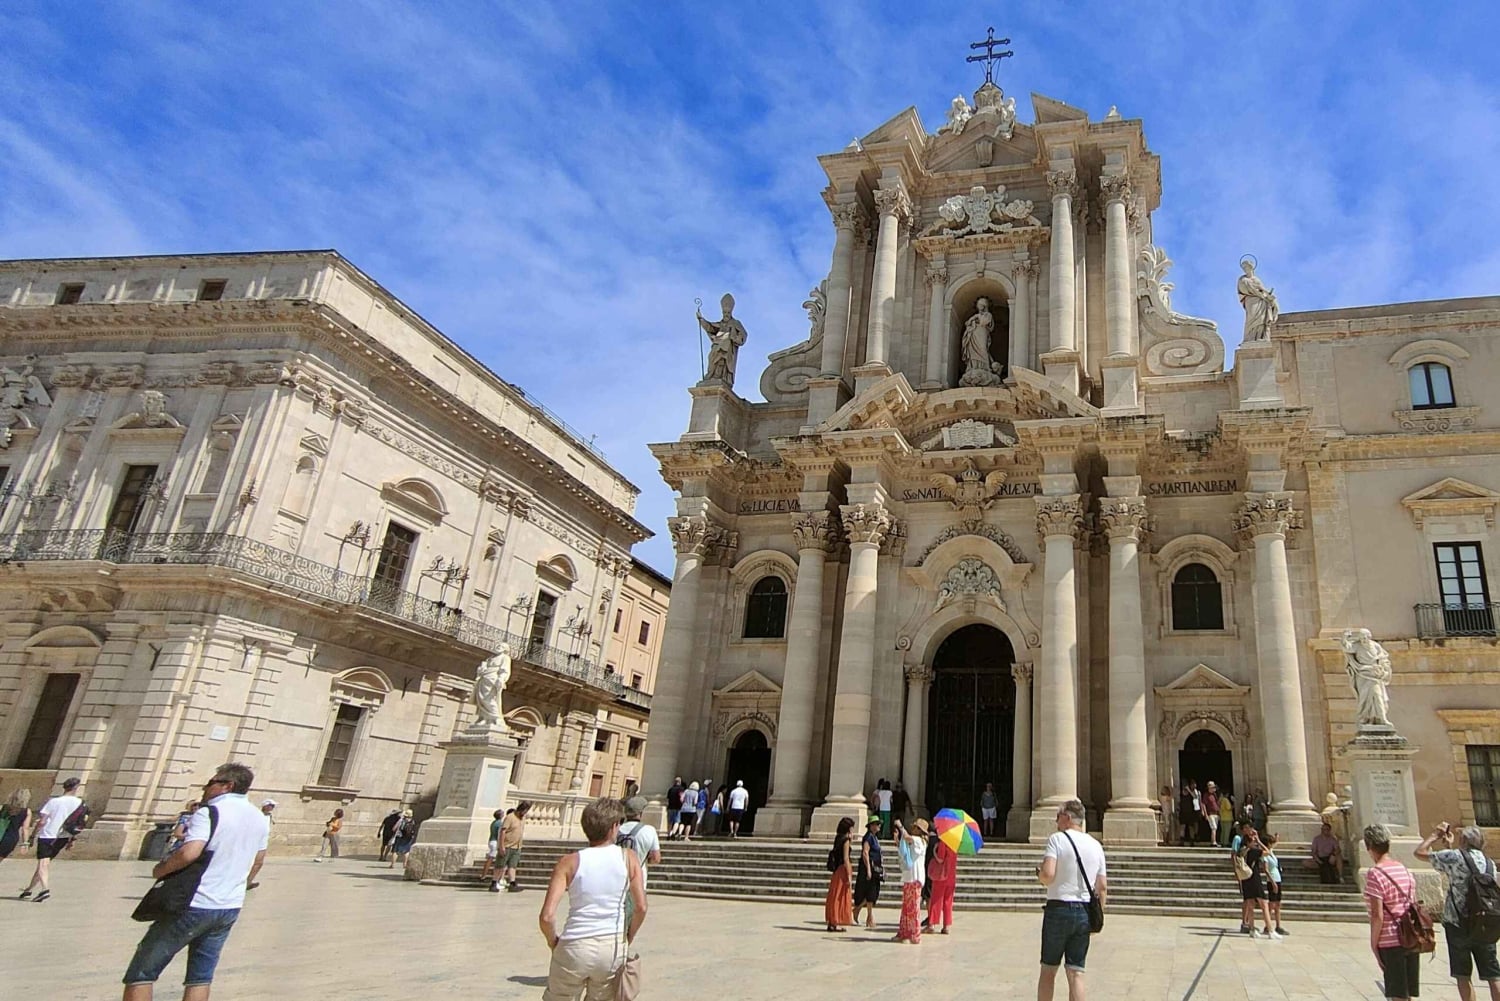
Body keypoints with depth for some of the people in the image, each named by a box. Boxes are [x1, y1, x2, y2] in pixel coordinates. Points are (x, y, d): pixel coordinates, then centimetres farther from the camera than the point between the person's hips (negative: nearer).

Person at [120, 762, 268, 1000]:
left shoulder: (209, 813, -15)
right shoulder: (258, 817, 8)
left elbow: (189, 853, -28)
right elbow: (258, 860, 18)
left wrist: (159, 870, -11)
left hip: (194, 906, -7)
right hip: (230, 908, 7)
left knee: (141, 972, 6)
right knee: (201, 977, 15)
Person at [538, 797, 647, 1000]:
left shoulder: (570, 862, -3)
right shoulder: (629, 858, 0)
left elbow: (546, 916, -10)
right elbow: (641, 908, -3)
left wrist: (553, 941, 8)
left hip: (574, 948, -1)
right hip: (613, 948, 1)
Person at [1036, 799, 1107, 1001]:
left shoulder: (1057, 839, -9)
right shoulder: (1096, 845, 8)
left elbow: (1048, 875, -21)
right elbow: (1102, 887, 9)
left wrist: (1039, 872, 1)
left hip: (1059, 908, -4)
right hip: (1084, 911, 4)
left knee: (1048, 970, 9)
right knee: (1076, 972, 7)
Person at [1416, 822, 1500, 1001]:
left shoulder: (1455, 857, -11)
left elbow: (1419, 852, -6)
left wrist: (1435, 834, 8)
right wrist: (1449, 847, 26)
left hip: (1458, 925, -5)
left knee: (1463, 976, 6)